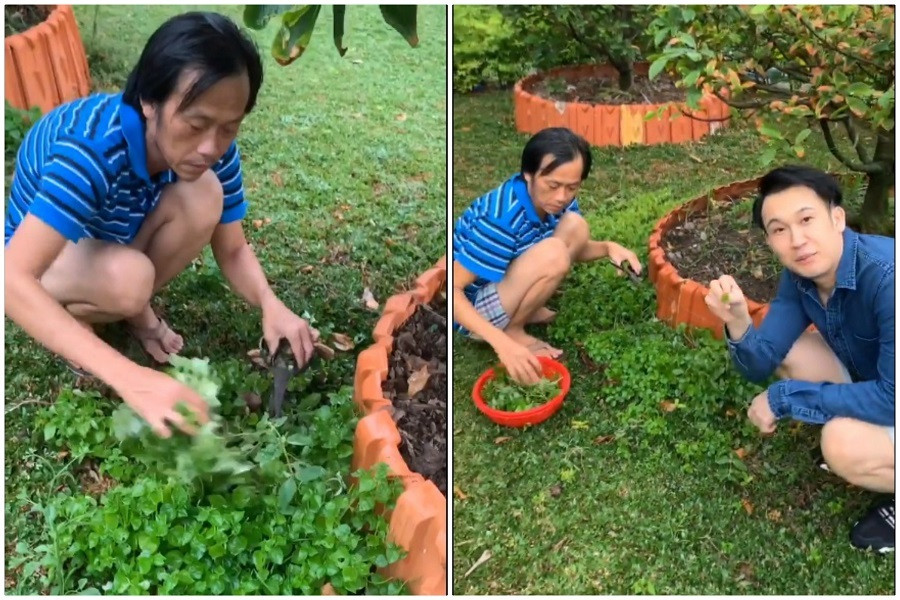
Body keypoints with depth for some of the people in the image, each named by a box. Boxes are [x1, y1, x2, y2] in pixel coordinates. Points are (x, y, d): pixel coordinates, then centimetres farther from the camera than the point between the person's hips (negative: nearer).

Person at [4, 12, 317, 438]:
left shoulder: (214, 151, -23)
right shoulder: (90, 150, -40)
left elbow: (233, 250, -13)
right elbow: (13, 281, -47)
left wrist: (270, 305, -37)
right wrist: (131, 379, -58)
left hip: (114, 241, 5)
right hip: (42, 257, -4)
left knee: (204, 195, -25)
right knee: (128, 277, -37)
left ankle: (136, 311, -2)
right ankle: (69, 316, -1)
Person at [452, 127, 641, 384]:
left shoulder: (551, 199, -9)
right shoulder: (501, 218, -33)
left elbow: (574, 248, 9)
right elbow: (452, 289, -32)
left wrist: (608, 247, -13)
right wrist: (501, 343, -43)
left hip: (502, 282, 8)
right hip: (472, 308, -8)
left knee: (575, 226, -7)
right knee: (552, 254, -30)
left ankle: (524, 311, 1)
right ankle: (511, 332, -8)